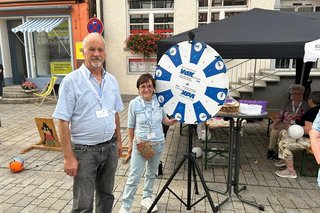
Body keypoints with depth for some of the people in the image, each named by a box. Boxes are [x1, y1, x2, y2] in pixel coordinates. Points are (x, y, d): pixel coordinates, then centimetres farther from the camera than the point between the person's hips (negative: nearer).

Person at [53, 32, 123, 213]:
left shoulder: (111, 80, 5)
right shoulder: (71, 81, -11)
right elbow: (63, 121, -12)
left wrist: (118, 141, 13)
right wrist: (69, 157, -15)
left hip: (110, 147, 5)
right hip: (84, 150, -5)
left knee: (106, 196, 20)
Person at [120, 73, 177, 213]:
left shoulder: (159, 101, -9)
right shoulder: (134, 104, -14)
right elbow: (131, 126, -2)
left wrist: (171, 121, -13)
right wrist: (131, 143, 4)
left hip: (158, 144, 3)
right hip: (140, 144, -3)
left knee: (151, 173, 20)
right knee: (134, 177, 1)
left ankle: (147, 198, 41)